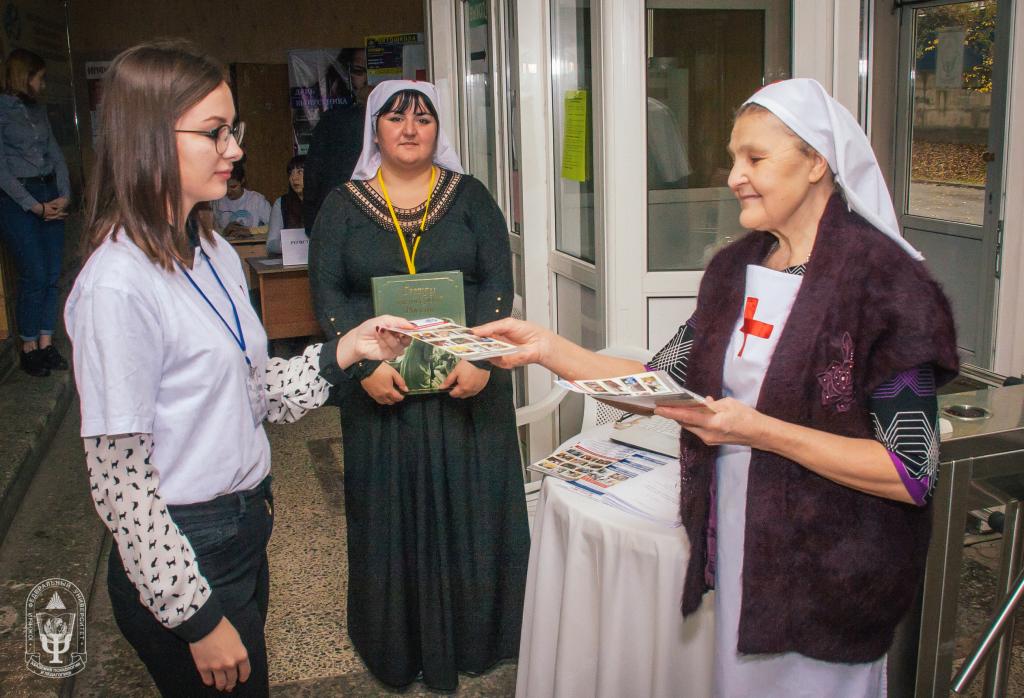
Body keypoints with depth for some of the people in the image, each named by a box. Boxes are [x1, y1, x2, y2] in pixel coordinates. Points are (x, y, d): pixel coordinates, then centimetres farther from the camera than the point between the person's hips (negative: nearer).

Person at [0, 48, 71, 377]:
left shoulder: (37, 109, 14)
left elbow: (56, 155, 12)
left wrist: (64, 196, -2)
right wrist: (35, 207, -13)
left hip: (50, 197, 6)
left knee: (52, 275, 5)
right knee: (34, 276, -7)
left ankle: (46, 343, 14)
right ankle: (29, 349, 7)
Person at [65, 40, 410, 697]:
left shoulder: (215, 252, 4)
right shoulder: (118, 285, -23)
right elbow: (119, 481, -21)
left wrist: (344, 350, -5)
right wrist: (198, 618, -17)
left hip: (246, 530, 8)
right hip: (184, 557, -8)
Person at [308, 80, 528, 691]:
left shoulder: (469, 196, 5)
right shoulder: (343, 206, 5)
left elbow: (497, 281, -3)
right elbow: (328, 293, -2)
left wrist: (480, 357, -18)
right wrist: (365, 365, -17)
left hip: (466, 386, 0)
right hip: (381, 389, 0)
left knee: (471, 505, 8)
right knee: (390, 510, 8)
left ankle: (474, 635, 27)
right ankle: (399, 646, 26)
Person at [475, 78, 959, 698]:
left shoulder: (883, 282, -17)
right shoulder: (736, 270, 4)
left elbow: (912, 473, -20)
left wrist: (760, 431, -26)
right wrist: (548, 348, -6)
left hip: (830, 578, -6)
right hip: (733, 548, 6)